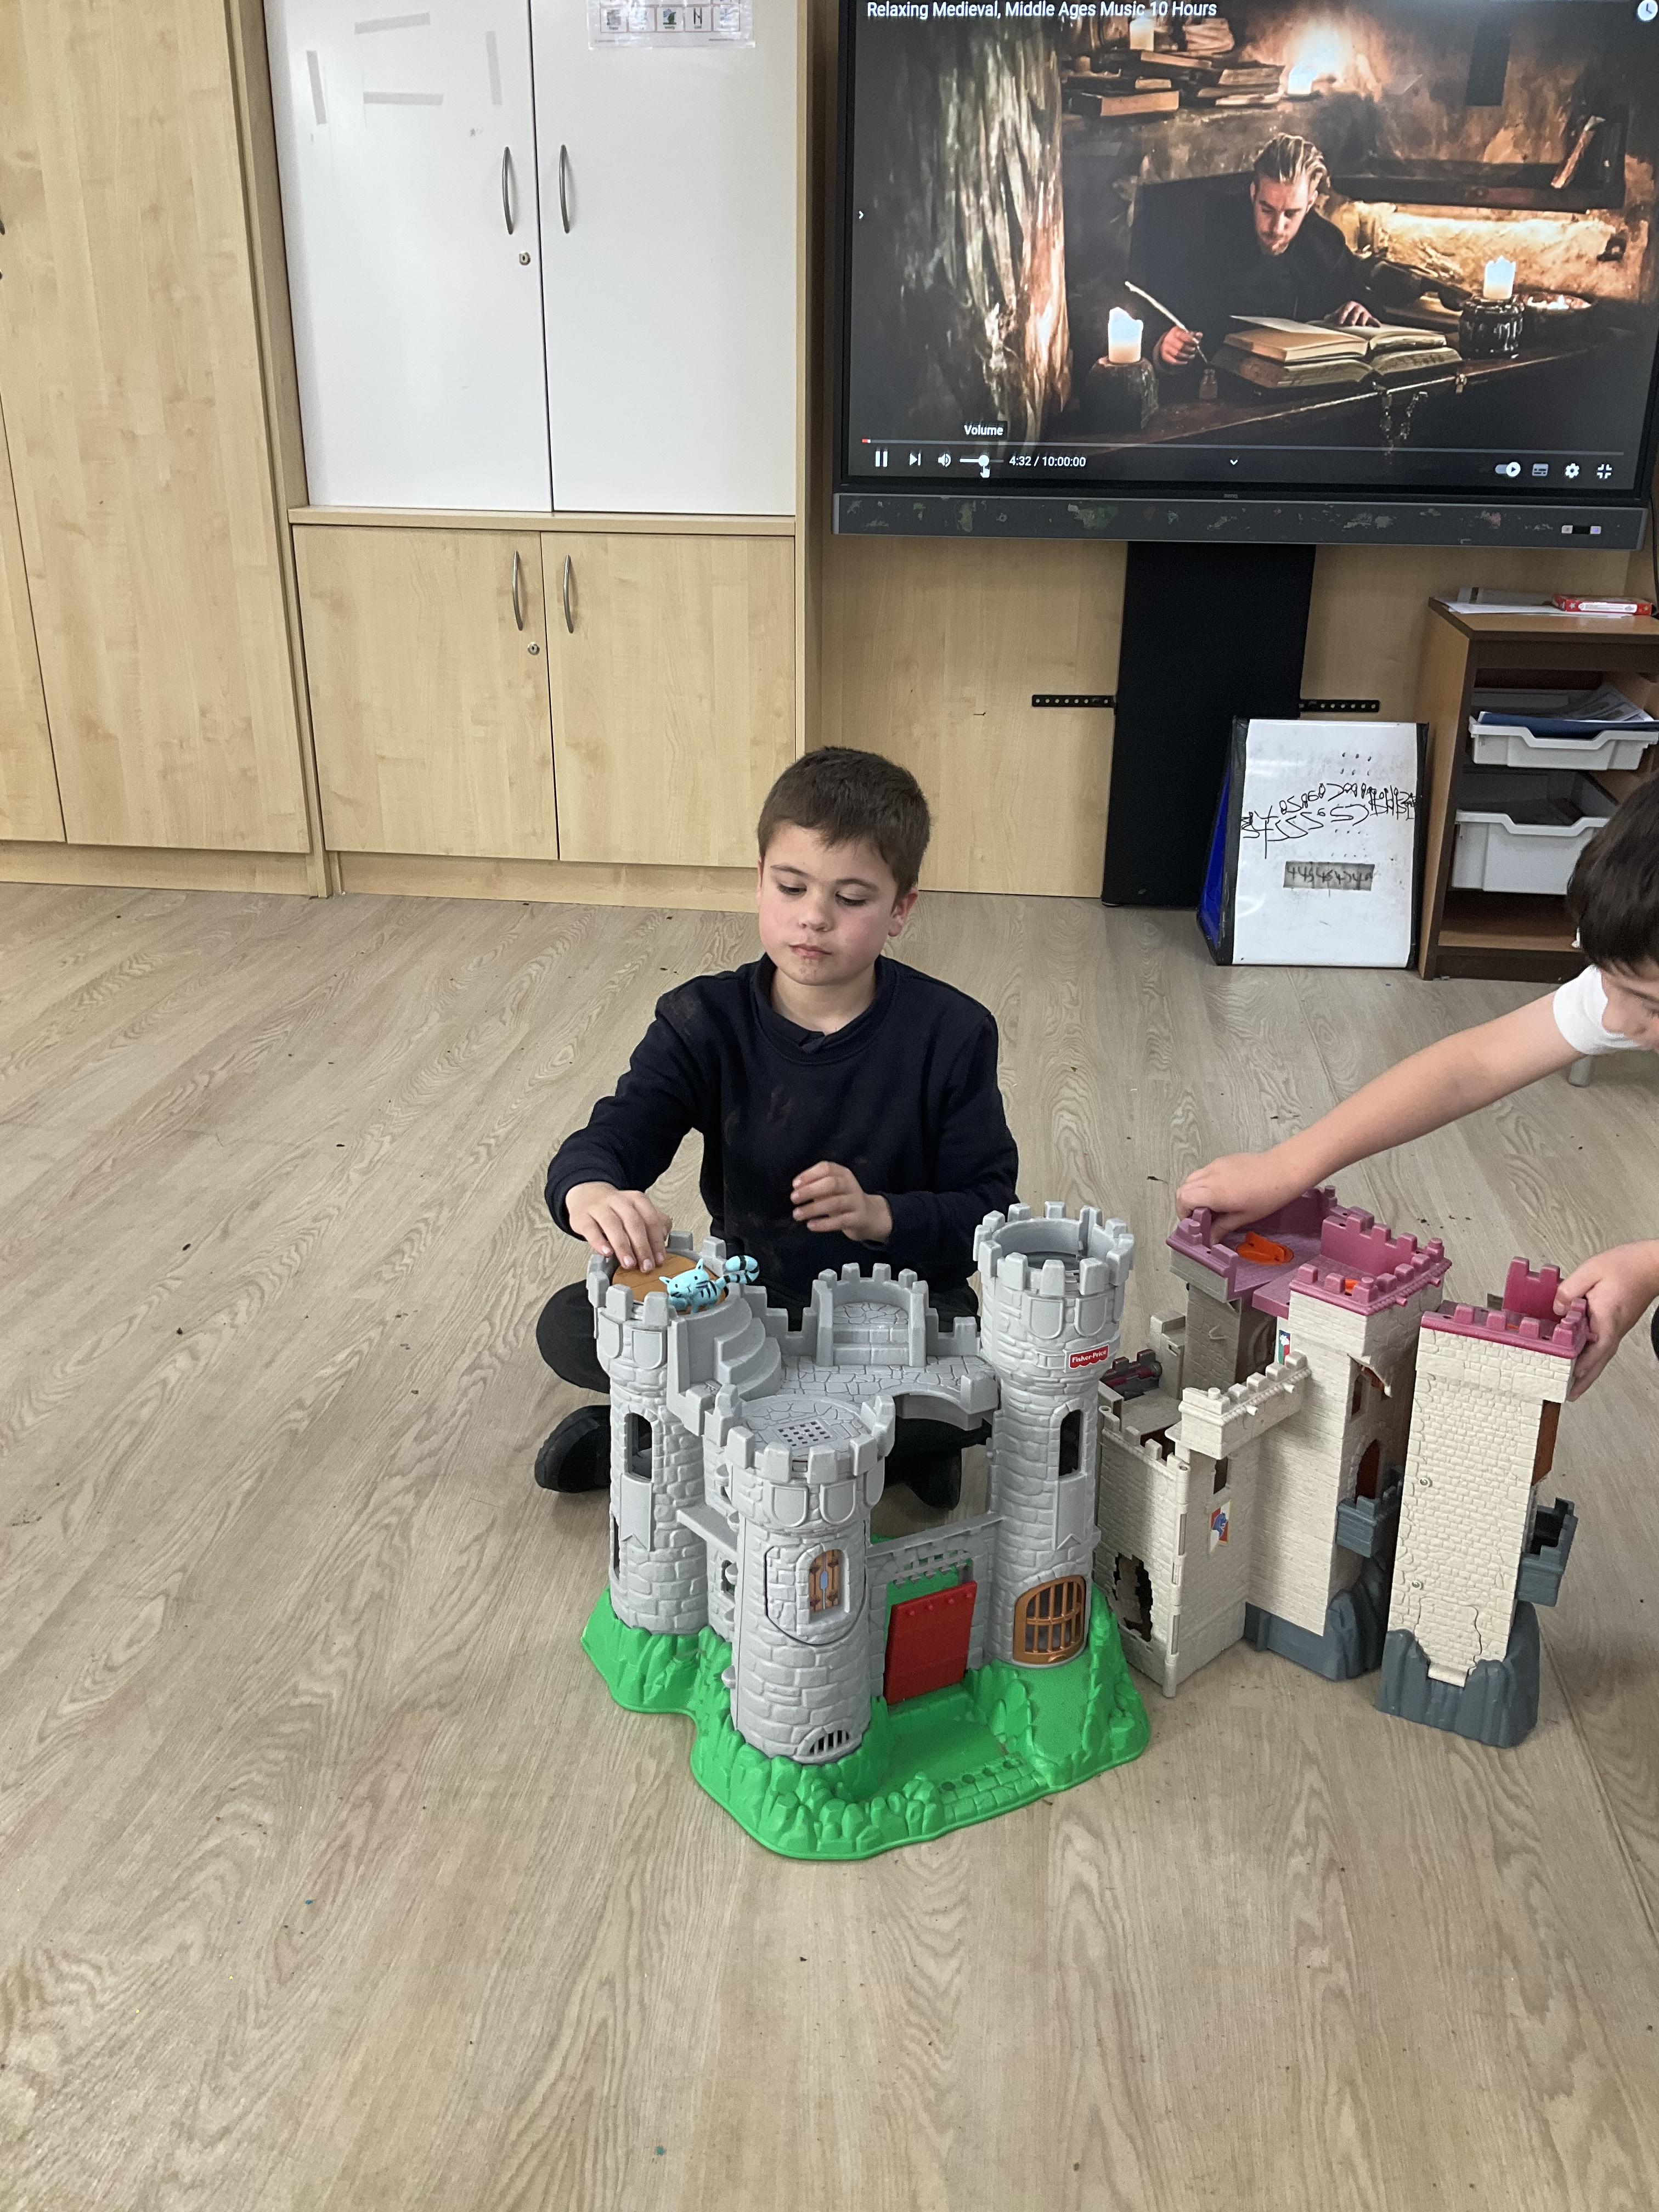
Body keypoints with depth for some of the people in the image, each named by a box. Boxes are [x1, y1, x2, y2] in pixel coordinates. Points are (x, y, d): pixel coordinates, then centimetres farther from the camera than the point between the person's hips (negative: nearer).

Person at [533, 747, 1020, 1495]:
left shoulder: (951, 1034, -9)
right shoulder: (706, 1021, -6)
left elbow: (989, 1206, -7)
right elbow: (609, 1137, -19)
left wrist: (882, 1215, -28)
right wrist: (591, 1194, -44)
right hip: (744, 1301, 2)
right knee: (569, 1325, -19)